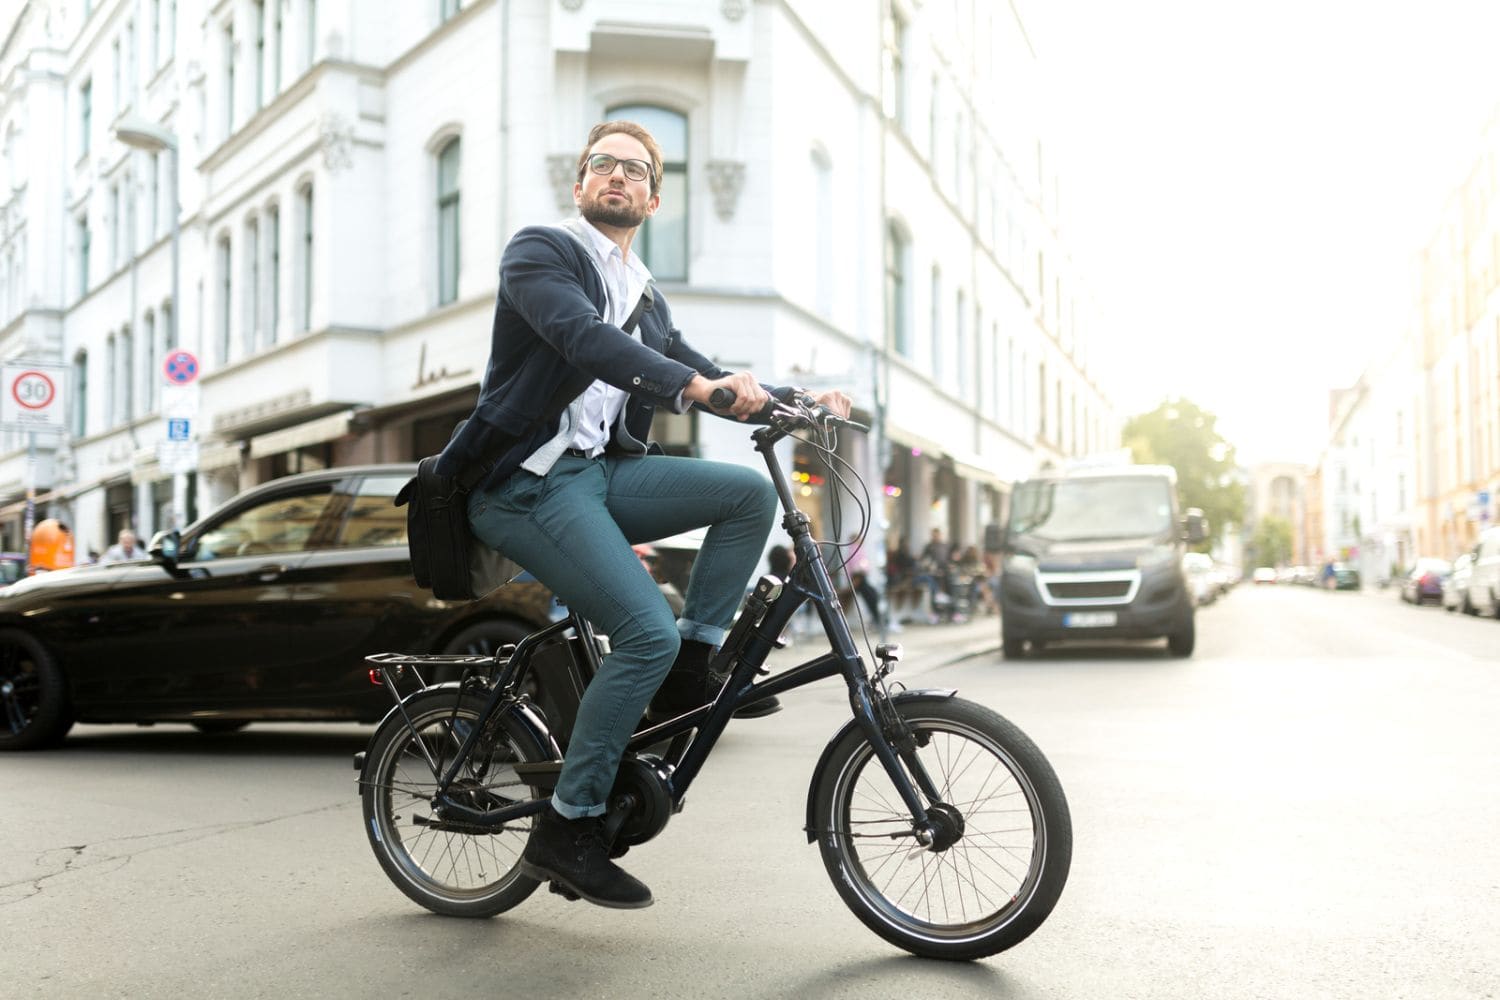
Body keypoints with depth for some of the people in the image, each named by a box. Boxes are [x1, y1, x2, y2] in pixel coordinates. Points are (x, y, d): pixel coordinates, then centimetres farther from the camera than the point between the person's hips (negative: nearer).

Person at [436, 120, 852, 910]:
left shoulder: (645, 300, 22)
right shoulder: (539, 252, -2)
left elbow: (709, 382, 16)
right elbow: (582, 337, -22)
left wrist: (795, 399, -1)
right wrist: (692, 382, -36)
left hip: (604, 473, 7)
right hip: (530, 483, -7)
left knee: (751, 492, -9)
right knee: (647, 633, -19)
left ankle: (689, 671, -2)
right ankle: (566, 828, -6)